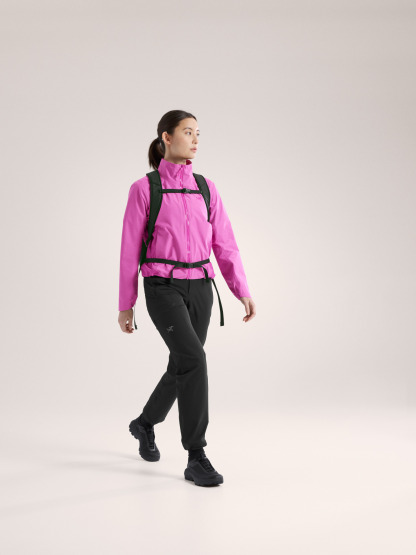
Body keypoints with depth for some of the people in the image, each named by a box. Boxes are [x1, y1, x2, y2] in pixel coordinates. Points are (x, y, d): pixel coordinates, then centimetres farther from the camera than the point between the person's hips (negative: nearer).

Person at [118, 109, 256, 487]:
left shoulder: (206, 189, 10)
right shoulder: (144, 189, -2)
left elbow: (224, 244, 6)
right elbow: (130, 249, 0)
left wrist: (243, 291, -6)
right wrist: (126, 305, 2)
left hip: (200, 288, 5)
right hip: (163, 288, -5)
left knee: (182, 368, 13)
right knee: (193, 358, -23)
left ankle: (145, 423, 43)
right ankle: (196, 457, -14)